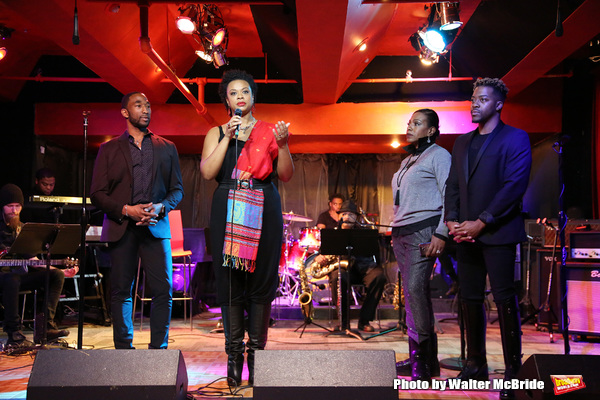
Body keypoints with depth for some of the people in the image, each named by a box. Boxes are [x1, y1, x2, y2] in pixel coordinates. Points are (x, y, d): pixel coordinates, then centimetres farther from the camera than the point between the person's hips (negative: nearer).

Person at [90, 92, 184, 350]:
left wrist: (160, 208, -9)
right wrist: (126, 210, -11)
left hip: (156, 226, 1)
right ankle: (123, 351, 12)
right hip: (121, 228, 0)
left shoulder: (167, 148, 15)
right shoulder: (109, 150, 12)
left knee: (164, 290, -7)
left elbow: (177, 189, 12)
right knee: (120, 292, 3)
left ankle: (158, 349, 2)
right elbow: (97, 193, 4)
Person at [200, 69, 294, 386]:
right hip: (228, 211, 0)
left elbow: (286, 176, 7)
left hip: (264, 211, 0)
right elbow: (207, 172, -1)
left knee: (261, 279, -2)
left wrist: (283, 144, -8)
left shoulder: (270, 131, 14)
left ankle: (257, 351, 6)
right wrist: (228, 137, -5)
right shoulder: (216, 133, 15)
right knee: (230, 280, -3)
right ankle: (234, 354, 4)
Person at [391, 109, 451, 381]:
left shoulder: (439, 155, 0)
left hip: (423, 231, -8)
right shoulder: (407, 160, 23)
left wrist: (441, 234, -17)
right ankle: (417, 357, 11)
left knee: (415, 289, -17)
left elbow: (449, 197, -9)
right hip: (401, 233, 8)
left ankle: (426, 361, -11)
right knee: (410, 292, 6)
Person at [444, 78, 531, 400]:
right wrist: (453, 221, -1)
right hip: (466, 234, 6)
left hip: (497, 232, -6)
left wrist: (480, 223, -15)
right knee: (470, 300, 9)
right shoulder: (462, 142, 18)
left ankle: (513, 371, 5)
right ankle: (475, 366, 19)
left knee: (504, 300, -4)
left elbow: (514, 186, -12)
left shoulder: (515, 139, -2)